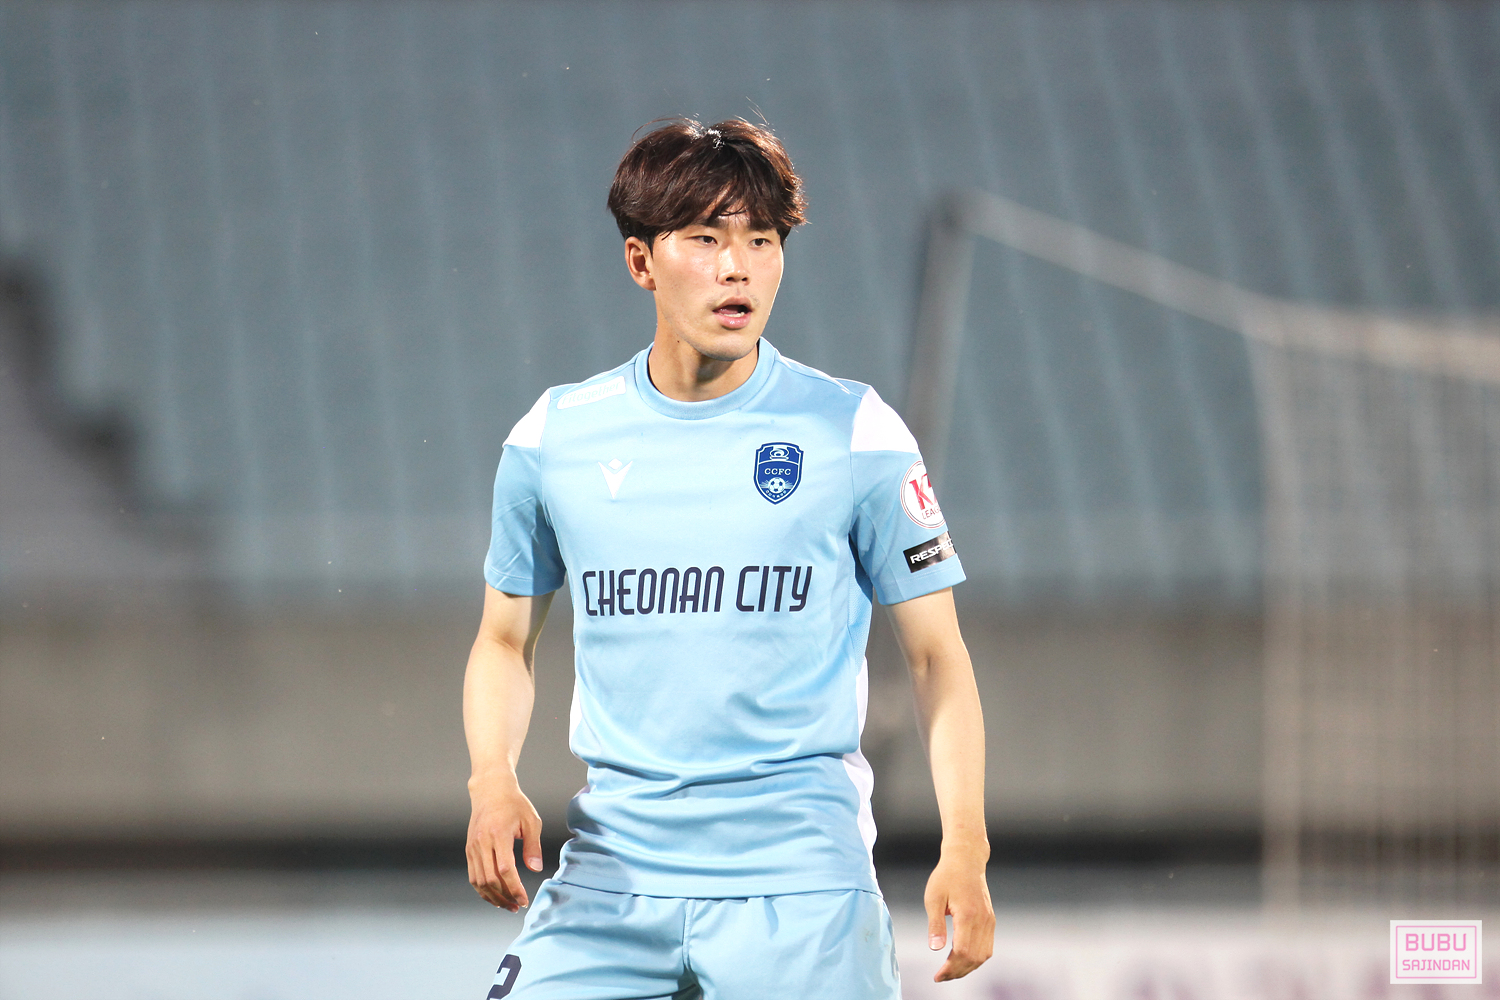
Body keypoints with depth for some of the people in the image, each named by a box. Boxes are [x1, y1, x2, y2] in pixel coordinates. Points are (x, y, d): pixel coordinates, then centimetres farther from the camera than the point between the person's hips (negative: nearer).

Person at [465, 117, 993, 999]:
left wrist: (965, 850, -8)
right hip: (610, 879, 2)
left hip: (799, 885, -2)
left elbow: (936, 654, 3)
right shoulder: (554, 439, 5)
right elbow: (505, 643, 16)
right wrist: (494, 782, -3)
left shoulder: (857, 435, 0)